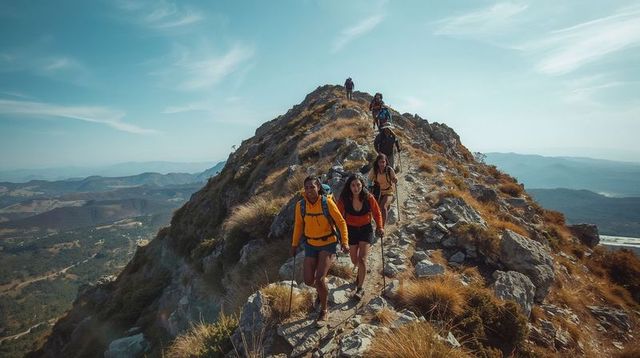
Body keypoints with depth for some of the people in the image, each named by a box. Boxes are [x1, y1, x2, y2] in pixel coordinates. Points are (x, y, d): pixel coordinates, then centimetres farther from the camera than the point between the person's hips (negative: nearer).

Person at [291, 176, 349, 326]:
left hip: (328, 244, -3)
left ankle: (323, 311, 14)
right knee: (308, 281, 1)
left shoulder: (327, 203, -16)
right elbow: (298, 225, 6)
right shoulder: (300, 205, -8)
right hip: (311, 245, 4)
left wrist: (344, 242, -13)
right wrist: (294, 244, 11)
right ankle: (322, 288, 40)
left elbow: (341, 222, -8)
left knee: (319, 279, -14)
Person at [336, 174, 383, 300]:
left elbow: (377, 213, -2)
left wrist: (380, 227, -11)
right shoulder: (344, 199, -18)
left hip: (366, 229, -2)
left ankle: (360, 289, 4)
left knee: (362, 259, -11)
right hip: (351, 230, 2)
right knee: (354, 260, 16)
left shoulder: (369, 198, -18)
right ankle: (361, 271, 52)